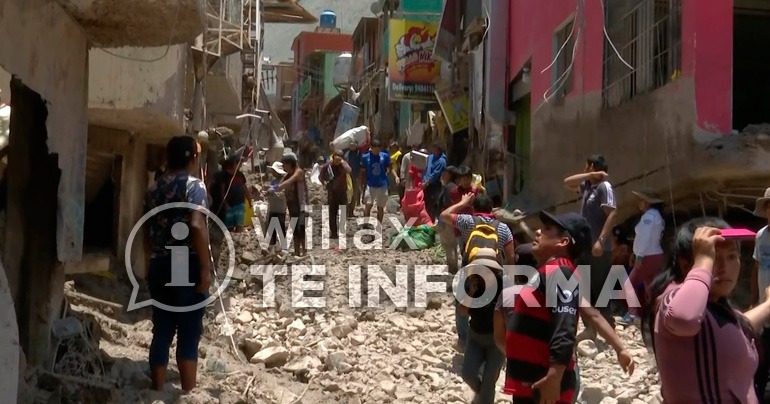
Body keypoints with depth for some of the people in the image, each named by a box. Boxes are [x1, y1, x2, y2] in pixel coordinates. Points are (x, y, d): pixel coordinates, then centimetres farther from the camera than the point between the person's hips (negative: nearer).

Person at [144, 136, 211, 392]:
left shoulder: (154, 189, 13)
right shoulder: (194, 186, -8)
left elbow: (148, 232, 18)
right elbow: (197, 226, -20)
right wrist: (205, 268, -19)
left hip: (159, 266, 6)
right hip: (187, 266, -6)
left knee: (161, 332, 10)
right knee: (188, 335, -1)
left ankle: (157, 392, 14)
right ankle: (188, 395, 2)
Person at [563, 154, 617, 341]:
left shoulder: (604, 187, -13)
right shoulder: (587, 186, 13)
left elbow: (612, 215, -21)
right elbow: (568, 182, 22)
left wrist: (601, 241, -28)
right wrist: (590, 176, 5)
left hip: (599, 249, -9)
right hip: (586, 247, 9)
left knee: (600, 289, -6)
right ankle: (591, 328, 19)